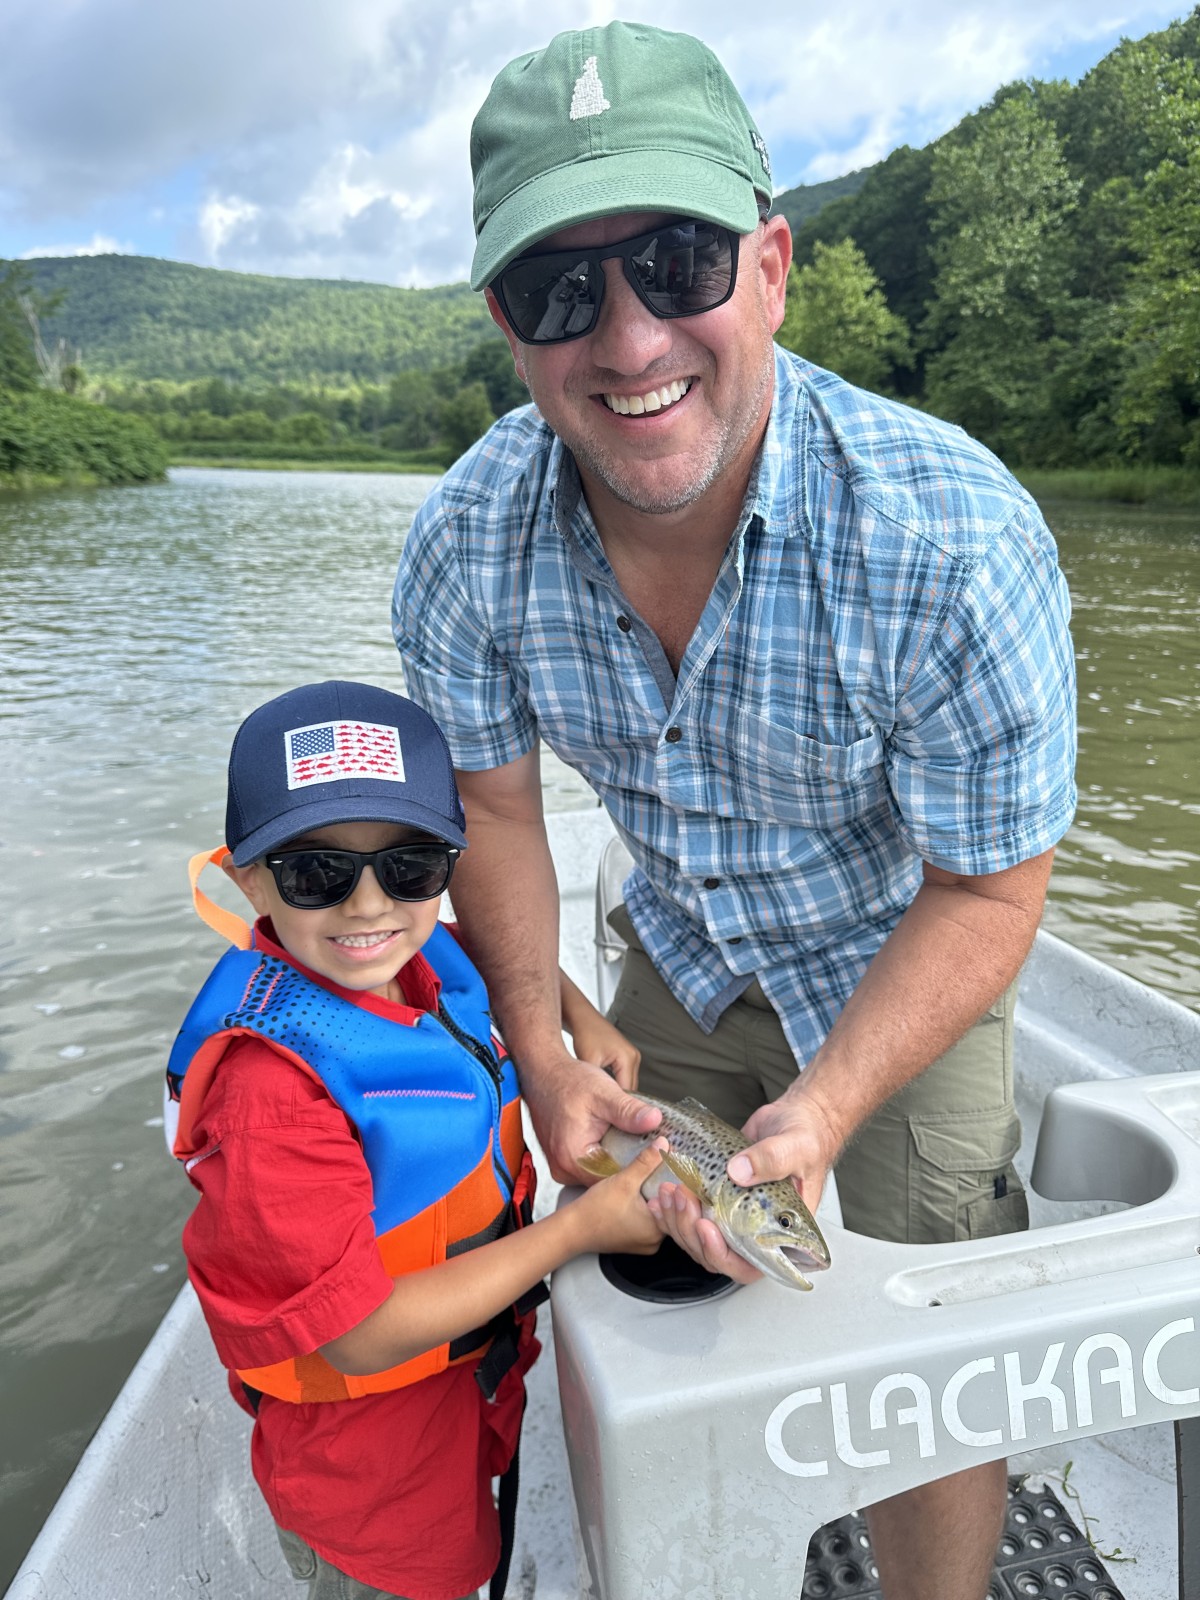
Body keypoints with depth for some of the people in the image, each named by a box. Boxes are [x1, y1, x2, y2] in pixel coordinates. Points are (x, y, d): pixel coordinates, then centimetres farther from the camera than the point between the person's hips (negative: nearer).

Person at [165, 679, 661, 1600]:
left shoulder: (424, 962, -14)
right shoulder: (274, 1086, -36)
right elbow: (364, 1336, -30)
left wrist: (582, 1019, -6)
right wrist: (579, 1229, -26)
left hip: (473, 1392, 7)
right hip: (373, 1467, -6)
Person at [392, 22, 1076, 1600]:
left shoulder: (953, 538, -33)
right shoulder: (467, 540, -22)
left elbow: (988, 891, -22)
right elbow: (493, 801, -7)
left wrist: (822, 1109, -32)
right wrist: (543, 1056, -12)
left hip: (900, 969, -3)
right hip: (675, 962, 4)